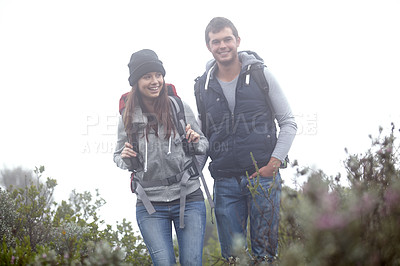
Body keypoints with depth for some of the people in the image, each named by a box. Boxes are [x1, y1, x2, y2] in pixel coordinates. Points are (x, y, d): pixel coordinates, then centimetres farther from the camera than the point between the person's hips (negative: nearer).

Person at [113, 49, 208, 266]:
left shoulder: (180, 108, -1)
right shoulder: (128, 117, 1)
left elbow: (203, 144, 10)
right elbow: (119, 156, 13)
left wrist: (195, 142, -12)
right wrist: (125, 158, -9)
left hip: (188, 199, 0)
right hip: (150, 205, 0)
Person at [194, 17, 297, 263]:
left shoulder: (260, 74, 1)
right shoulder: (203, 86, 8)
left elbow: (288, 122, 3)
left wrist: (273, 164, -6)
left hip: (263, 176, -2)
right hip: (225, 182, 2)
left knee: (265, 253, 1)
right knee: (231, 255, 6)